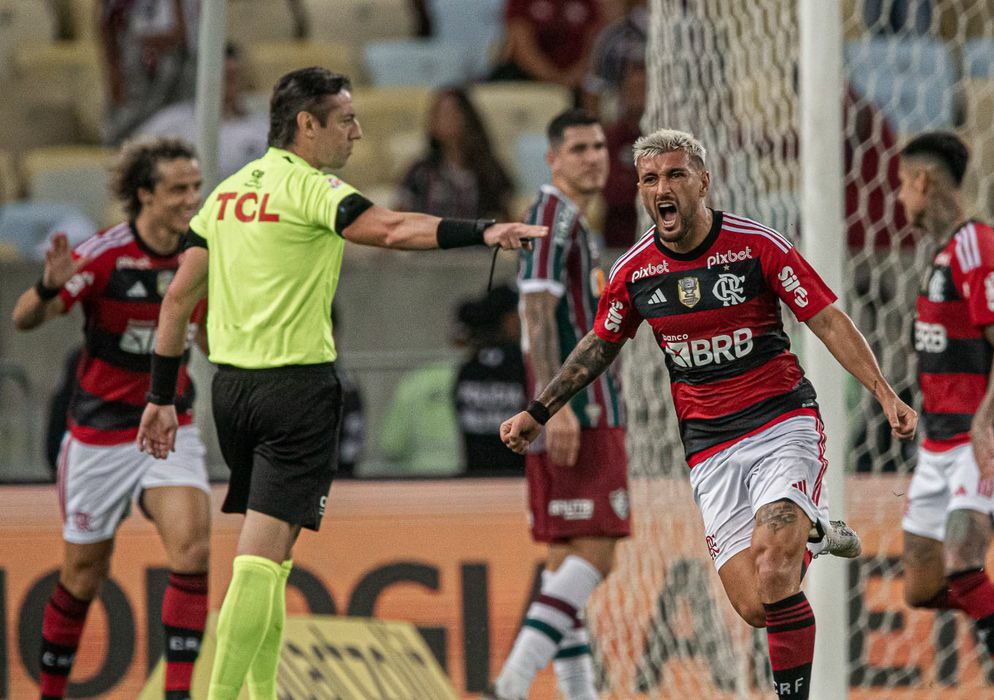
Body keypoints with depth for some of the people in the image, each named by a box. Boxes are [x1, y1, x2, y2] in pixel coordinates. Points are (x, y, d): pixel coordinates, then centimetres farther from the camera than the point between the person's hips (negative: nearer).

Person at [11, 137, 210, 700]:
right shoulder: (106, 254, -16)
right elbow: (24, 319, -21)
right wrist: (50, 287, -41)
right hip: (100, 435, -3)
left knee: (193, 546, -20)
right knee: (86, 573, 7)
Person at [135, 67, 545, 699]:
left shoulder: (229, 191, 13)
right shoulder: (308, 188, -9)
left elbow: (179, 298, 14)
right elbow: (391, 230, -26)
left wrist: (162, 397, 18)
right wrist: (483, 232, -35)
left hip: (231, 382, 8)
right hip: (298, 382, -8)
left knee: (268, 550, 17)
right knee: (263, 552, -9)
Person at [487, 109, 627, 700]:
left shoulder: (577, 222, 21)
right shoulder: (553, 215, -9)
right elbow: (539, 314, -18)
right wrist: (556, 403, -26)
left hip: (589, 413, 10)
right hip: (577, 415, -10)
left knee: (568, 553, 8)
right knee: (594, 552, -15)